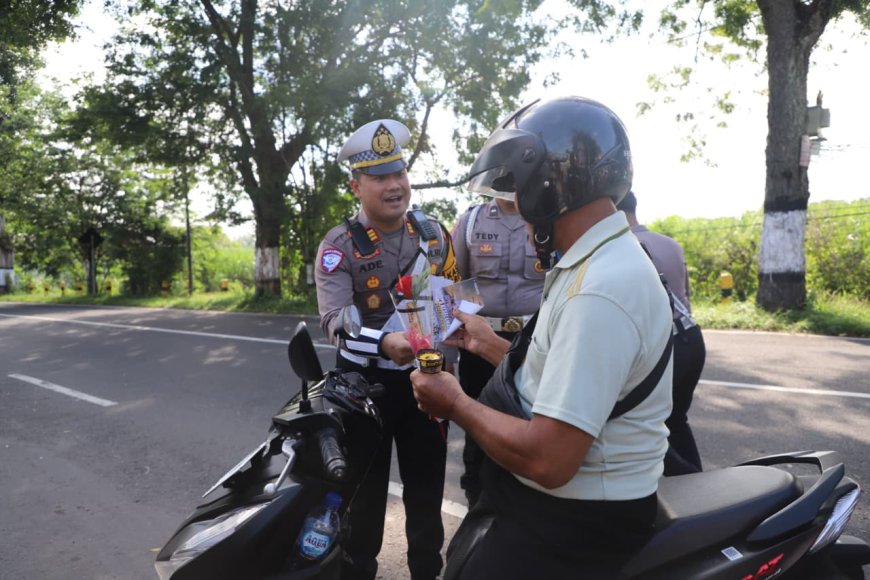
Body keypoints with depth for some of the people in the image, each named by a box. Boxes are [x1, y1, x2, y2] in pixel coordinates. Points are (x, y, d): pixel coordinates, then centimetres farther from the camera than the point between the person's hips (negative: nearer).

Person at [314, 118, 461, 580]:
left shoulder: (434, 235, 3)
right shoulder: (338, 246, -11)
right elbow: (334, 319, -24)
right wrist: (384, 341, -41)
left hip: (424, 376, 4)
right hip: (365, 380, -3)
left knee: (427, 485, 16)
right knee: (365, 489, 11)